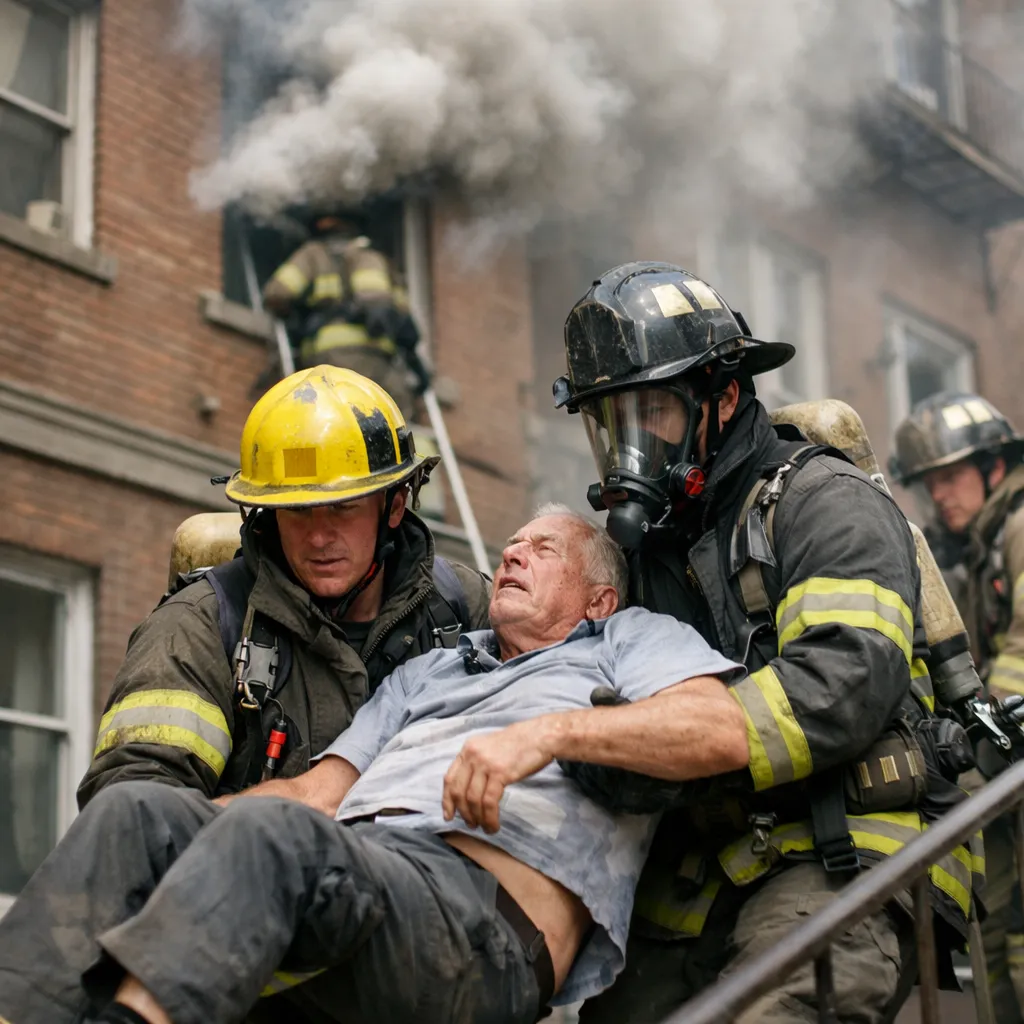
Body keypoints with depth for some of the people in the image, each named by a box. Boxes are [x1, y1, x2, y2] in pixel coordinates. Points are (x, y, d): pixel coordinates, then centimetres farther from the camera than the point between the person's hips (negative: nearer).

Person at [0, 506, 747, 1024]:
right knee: (140, 811, -19)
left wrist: (552, 730, -12)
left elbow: (724, 732, 0)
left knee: (272, 829, -34)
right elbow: (318, 792, 27)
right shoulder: (425, 674, 40)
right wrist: (186, 818, 9)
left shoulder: (630, 639, 23)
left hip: (487, 918, -6)